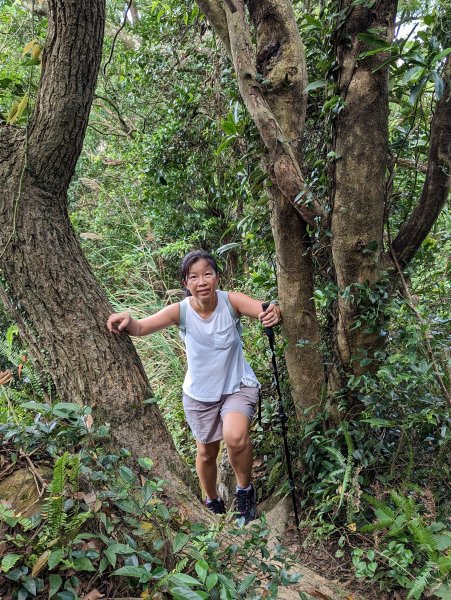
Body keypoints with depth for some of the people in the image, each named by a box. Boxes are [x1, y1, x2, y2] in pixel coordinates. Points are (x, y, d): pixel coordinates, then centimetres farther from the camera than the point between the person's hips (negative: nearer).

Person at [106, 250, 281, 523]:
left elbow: (265, 310, -35)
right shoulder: (181, 311, -18)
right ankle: (213, 502, 48)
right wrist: (128, 322, -50)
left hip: (238, 386, -2)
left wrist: (273, 313, -59)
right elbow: (142, 328, -27)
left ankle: (245, 488, 3)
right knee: (207, 452, 17)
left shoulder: (231, 301, -21)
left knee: (235, 436, -29)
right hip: (200, 393, 2)